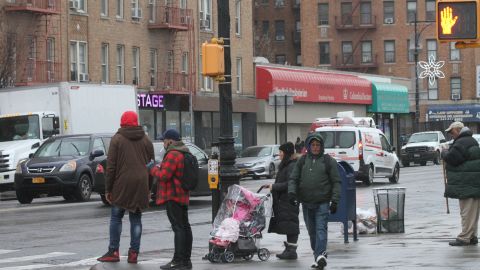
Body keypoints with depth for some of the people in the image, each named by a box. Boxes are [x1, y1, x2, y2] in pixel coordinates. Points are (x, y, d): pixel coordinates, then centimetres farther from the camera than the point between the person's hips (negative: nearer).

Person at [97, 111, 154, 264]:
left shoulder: (117, 139, -3)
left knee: (116, 217, 7)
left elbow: (111, 166, -6)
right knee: (136, 218, 7)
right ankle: (134, 253, 4)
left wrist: (108, 188, -2)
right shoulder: (145, 140, 8)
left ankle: (113, 251, 4)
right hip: (140, 185, 3)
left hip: (122, 184, -3)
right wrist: (149, 189, 12)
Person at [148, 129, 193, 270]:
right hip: (183, 196, 10)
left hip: (173, 196, -10)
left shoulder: (173, 155, -17)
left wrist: (153, 169, -2)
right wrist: (158, 169, 17)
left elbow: (164, 175, -20)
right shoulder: (185, 153, 16)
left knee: (178, 228, -11)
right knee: (185, 227, 12)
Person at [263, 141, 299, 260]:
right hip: (283, 201, 10)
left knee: (290, 225, -7)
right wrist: (272, 185, 14)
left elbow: (289, 184, -21)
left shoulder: (292, 166, -15)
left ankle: (292, 251, -4)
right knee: (288, 227, 12)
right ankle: (289, 249, 17)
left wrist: (274, 187, -15)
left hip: (289, 200, -10)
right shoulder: (286, 165, 18)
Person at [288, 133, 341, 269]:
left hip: (322, 203, -4)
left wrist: (335, 200, -5)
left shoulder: (328, 161, 3)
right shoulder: (302, 160, 11)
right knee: (312, 231, 8)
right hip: (306, 202, 4)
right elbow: (293, 178, 11)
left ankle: (320, 255, -24)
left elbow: (336, 182, 3)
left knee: (321, 229, -14)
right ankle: (318, 255, 17)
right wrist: (292, 191, -8)